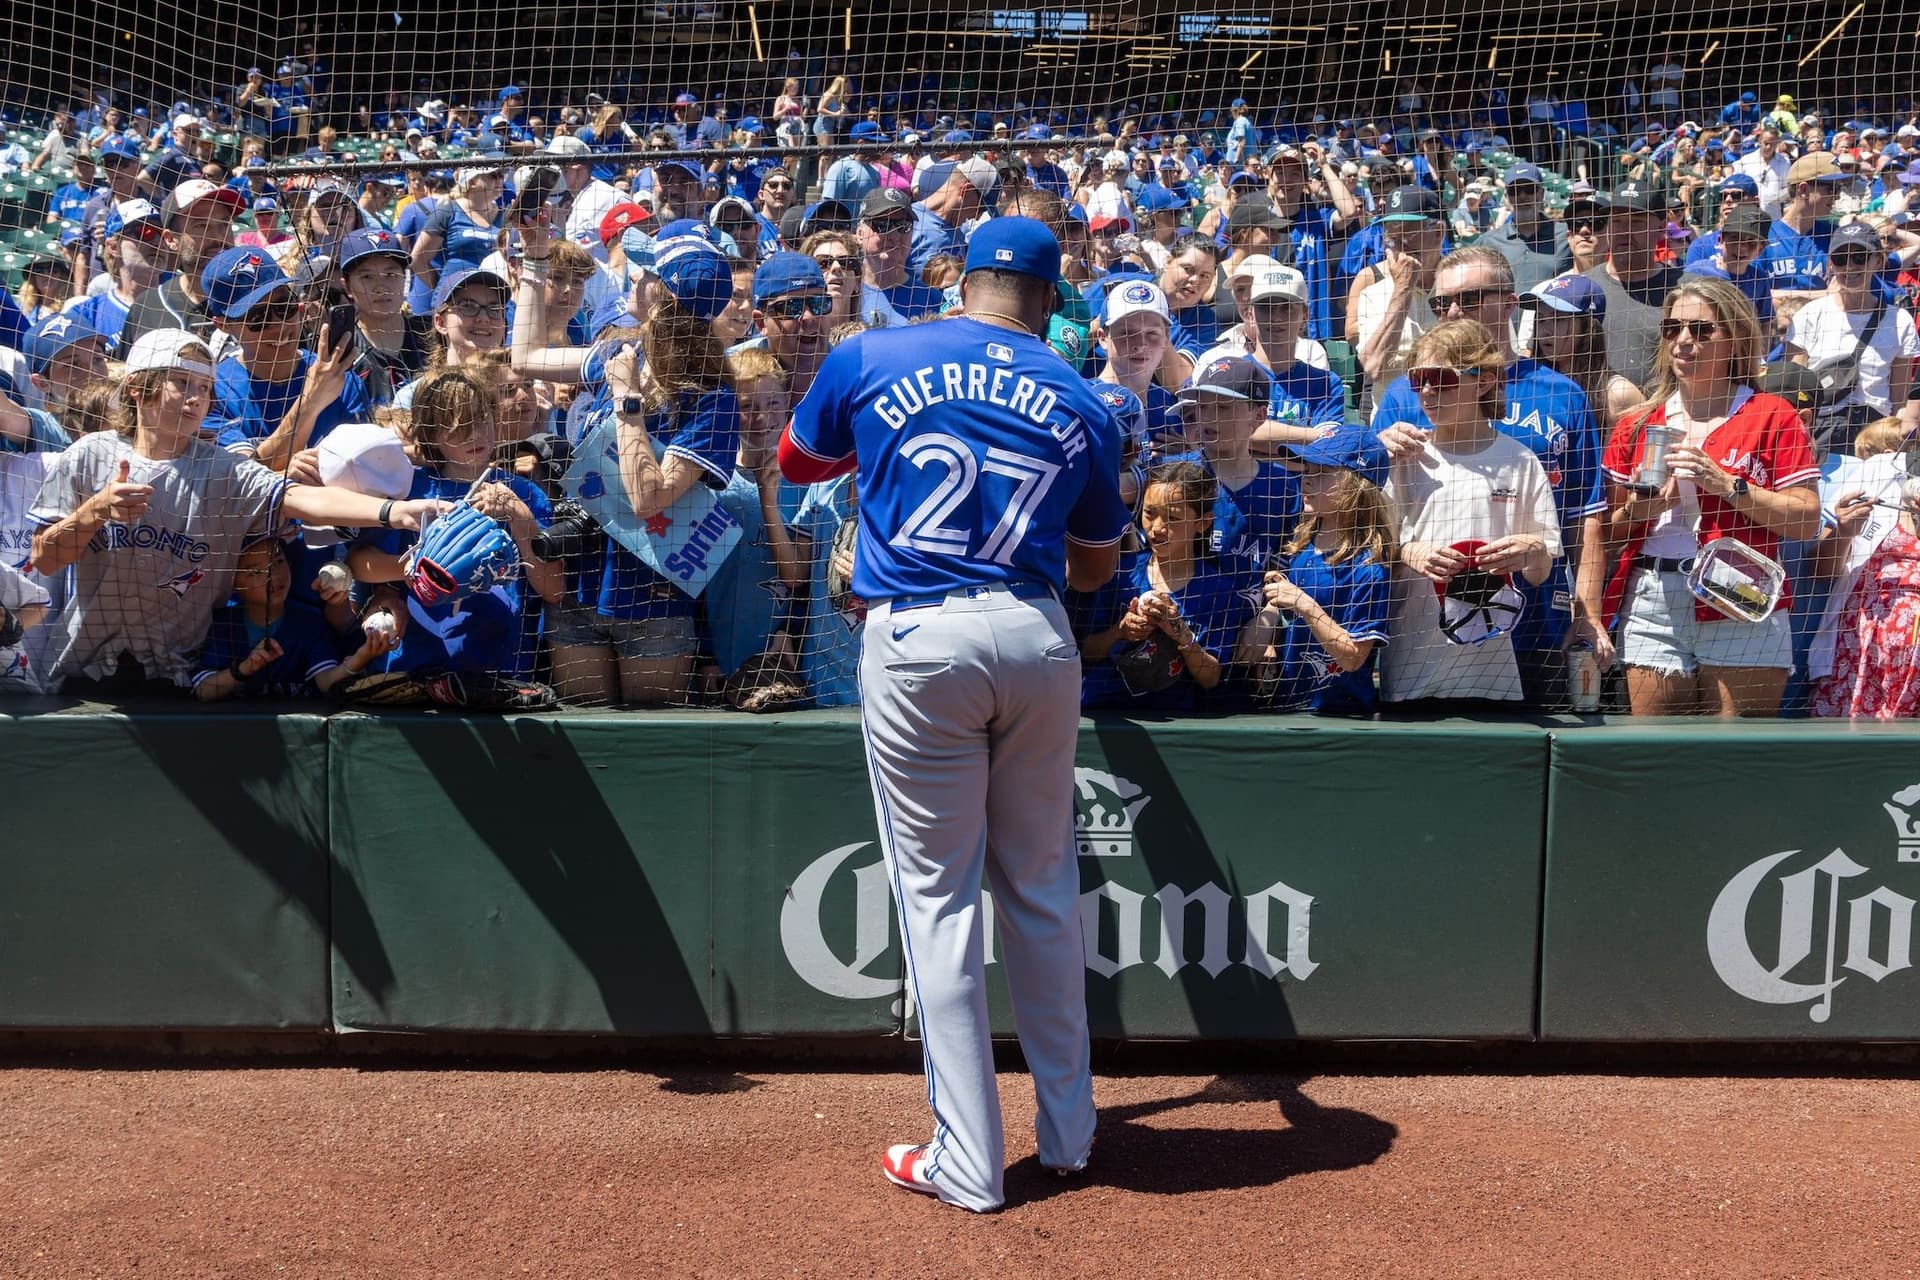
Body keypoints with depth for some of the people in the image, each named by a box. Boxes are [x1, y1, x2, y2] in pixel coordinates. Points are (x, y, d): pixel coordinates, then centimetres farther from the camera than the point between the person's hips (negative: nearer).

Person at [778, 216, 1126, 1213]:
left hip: (917, 641, -2)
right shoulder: (1080, 404, 9)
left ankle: (969, 1163, 9)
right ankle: (1068, 1132, 26)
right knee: (1043, 888, 15)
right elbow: (1099, 564, 18)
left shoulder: (870, 360, 4)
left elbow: (797, 461, 22)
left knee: (939, 896, 4)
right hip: (1037, 641, 3)